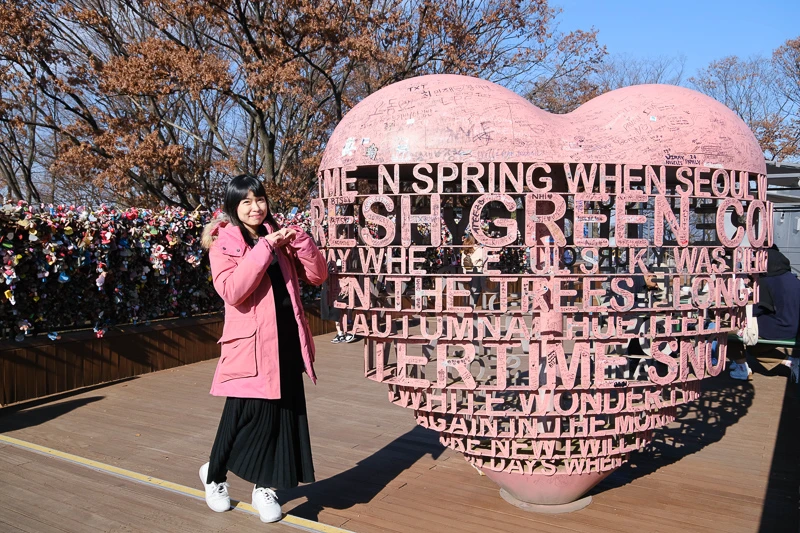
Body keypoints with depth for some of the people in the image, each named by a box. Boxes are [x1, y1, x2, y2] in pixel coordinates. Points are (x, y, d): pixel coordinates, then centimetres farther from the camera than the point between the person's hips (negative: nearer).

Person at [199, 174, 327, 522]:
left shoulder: (277, 238, 11)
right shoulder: (223, 244, -4)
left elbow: (317, 276, 6)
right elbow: (232, 291, -22)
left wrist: (301, 241, -9)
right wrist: (264, 248, -23)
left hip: (287, 341, 5)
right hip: (252, 344, -5)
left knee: (283, 414, 8)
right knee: (245, 415, 4)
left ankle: (264, 487, 23)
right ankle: (213, 474, 31)